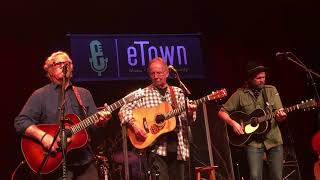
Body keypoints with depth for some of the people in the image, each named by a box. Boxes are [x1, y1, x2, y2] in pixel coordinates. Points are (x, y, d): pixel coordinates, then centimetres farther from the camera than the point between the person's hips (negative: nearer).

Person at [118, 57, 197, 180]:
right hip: (156, 147, -3)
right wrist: (134, 123, -20)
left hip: (177, 146, 3)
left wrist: (190, 113, -14)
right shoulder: (143, 94, 3)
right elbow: (124, 110, -3)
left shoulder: (178, 92, 11)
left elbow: (185, 118, 8)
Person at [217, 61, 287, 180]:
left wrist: (280, 116, -20)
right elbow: (222, 112, 2)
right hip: (253, 142, -2)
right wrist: (233, 123, -15)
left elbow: (279, 114, 3)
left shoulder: (271, 90, 5)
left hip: (274, 139, 3)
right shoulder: (240, 94, -2)